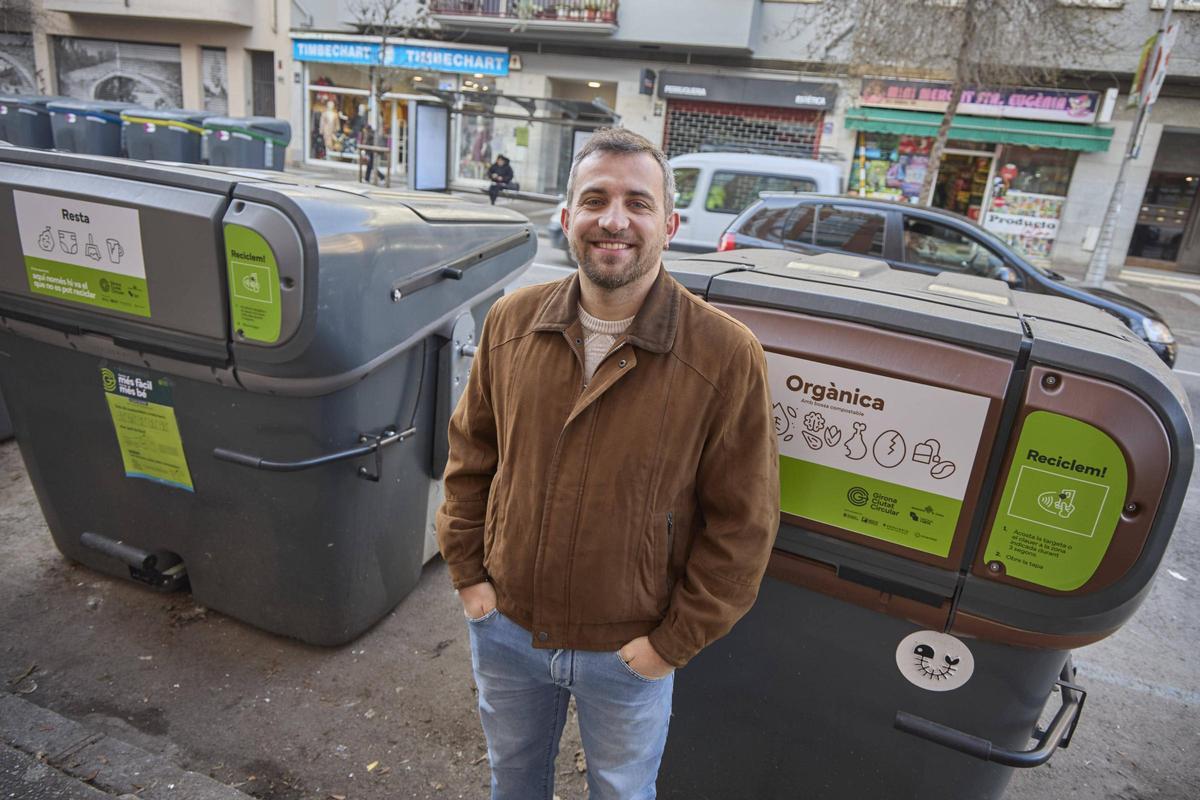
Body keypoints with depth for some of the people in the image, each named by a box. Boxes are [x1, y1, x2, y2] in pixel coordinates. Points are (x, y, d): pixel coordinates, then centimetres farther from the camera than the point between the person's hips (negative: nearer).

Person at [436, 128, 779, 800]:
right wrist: (468, 572, 1)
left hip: (626, 654, -2)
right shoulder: (512, 322, -8)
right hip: (505, 628, 3)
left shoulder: (727, 355, -20)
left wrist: (673, 643, -11)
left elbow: (743, 524, -14)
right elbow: (471, 455, 4)